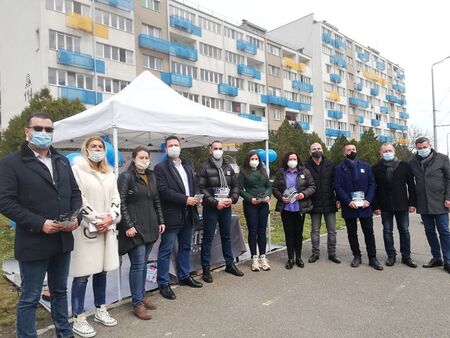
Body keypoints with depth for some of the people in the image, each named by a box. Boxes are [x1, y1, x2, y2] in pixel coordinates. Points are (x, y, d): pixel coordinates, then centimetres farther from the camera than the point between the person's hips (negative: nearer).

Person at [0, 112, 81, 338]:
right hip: (33, 243, -5)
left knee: (60, 291, 20)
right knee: (29, 298, 9)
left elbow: (75, 192, 12)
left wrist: (76, 217, -5)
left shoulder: (62, 161, 10)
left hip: (63, 240, 6)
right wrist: (39, 224, -21)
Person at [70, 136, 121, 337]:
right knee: (82, 274, 0)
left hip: (107, 228, 6)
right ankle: (79, 319, 12)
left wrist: (109, 218, -7)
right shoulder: (77, 169, -5)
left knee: (101, 270, 14)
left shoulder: (109, 173, 14)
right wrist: (96, 220, -13)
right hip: (86, 228, -6)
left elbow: (115, 199, 10)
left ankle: (101, 311, 27)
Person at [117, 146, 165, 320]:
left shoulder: (151, 177, 13)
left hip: (150, 226, 6)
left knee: (144, 263, 13)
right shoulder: (126, 177, -7)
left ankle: (141, 296, 26)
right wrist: (128, 225, -16)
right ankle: (137, 303, 7)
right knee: (138, 264, -4)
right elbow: (121, 203, -11)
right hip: (134, 227, -6)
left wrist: (161, 221, 12)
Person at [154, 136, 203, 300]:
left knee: (185, 247, 18)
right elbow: (164, 191, -16)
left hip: (188, 214, 7)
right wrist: (185, 199, -19)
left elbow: (195, 184, 18)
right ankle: (163, 284, 14)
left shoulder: (188, 166, 15)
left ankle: (184, 276, 33)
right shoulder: (160, 168, -6)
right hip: (172, 216, -6)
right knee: (166, 251, 2)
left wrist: (197, 196, -4)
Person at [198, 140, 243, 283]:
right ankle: (206, 269, 12)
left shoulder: (228, 167, 11)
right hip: (211, 208, -5)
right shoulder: (205, 168, -7)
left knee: (227, 236, 15)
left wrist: (232, 199, -5)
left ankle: (230, 264, 29)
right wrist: (215, 202, -17)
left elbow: (236, 185, 12)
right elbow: (202, 189, -13)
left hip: (226, 207, 5)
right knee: (208, 238, 2)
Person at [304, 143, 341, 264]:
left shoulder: (330, 165, 1)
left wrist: (338, 199, -3)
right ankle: (315, 253, 23)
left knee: (332, 230, 9)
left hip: (329, 203, 2)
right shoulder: (306, 166, -5)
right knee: (315, 230, 10)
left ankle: (332, 253, 23)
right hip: (314, 203, -1)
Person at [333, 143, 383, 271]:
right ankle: (356, 256, 23)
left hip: (365, 206, 1)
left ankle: (372, 258, 15)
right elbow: (338, 187, -5)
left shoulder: (366, 166, 9)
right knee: (352, 233, 9)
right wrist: (348, 201, -15)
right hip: (349, 206, -1)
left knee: (369, 232, 4)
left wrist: (368, 200, -8)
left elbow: (372, 184, 5)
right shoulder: (339, 168, 1)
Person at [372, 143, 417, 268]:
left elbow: (411, 185, 3)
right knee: (387, 231, 6)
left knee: (404, 230, 8)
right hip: (385, 206, 0)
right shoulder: (376, 168, 0)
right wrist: (376, 206, -7)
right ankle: (391, 255, 18)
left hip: (402, 205, 1)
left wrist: (412, 203, -3)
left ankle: (406, 256, 19)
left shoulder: (404, 166, 3)